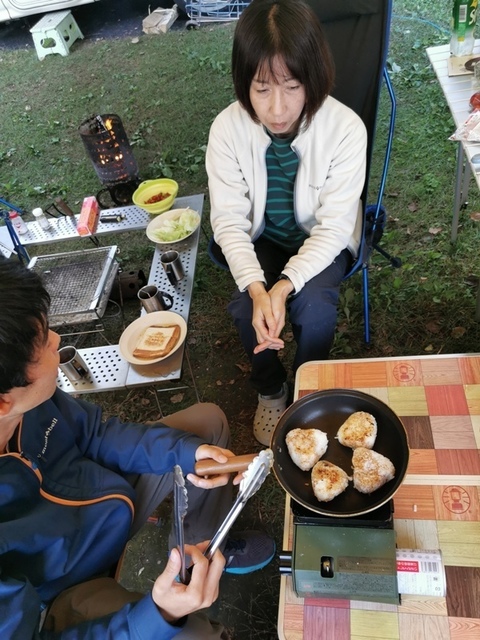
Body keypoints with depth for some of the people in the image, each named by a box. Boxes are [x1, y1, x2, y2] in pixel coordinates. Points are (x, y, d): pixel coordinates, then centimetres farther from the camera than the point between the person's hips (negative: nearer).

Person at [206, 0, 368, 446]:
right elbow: (229, 220, -19)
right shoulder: (227, 129, -22)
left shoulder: (346, 128, -26)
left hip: (320, 240, -1)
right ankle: (270, 390, 9)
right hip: (259, 238, 1)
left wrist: (286, 284, -37)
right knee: (245, 307, -23)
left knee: (315, 306, -27)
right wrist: (256, 288, -35)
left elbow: (334, 227, -23)